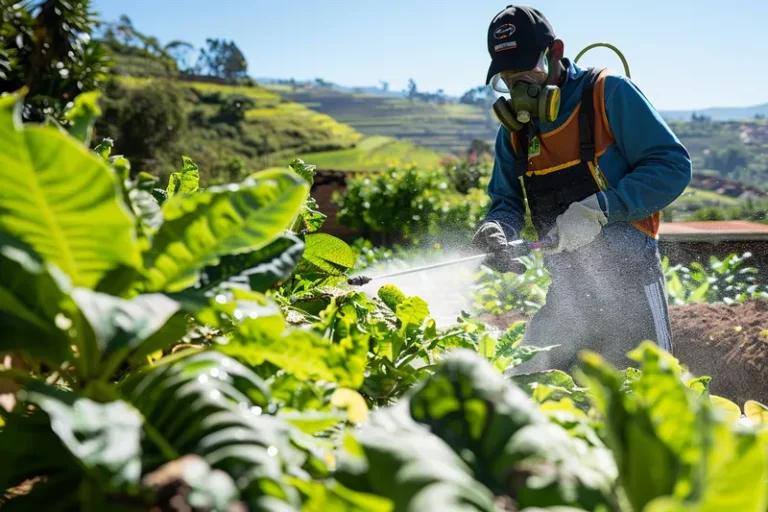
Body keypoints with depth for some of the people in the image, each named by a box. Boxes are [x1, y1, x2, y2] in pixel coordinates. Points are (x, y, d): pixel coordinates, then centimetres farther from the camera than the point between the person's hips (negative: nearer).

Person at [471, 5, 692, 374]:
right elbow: (506, 202, 11)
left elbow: (673, 166, -15)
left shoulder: (609, 94, -10)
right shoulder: (514, 130, 7)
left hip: (631, 278, -5)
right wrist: (495, 231, -14)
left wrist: (598, 209, -24)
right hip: (569, 289, 5)